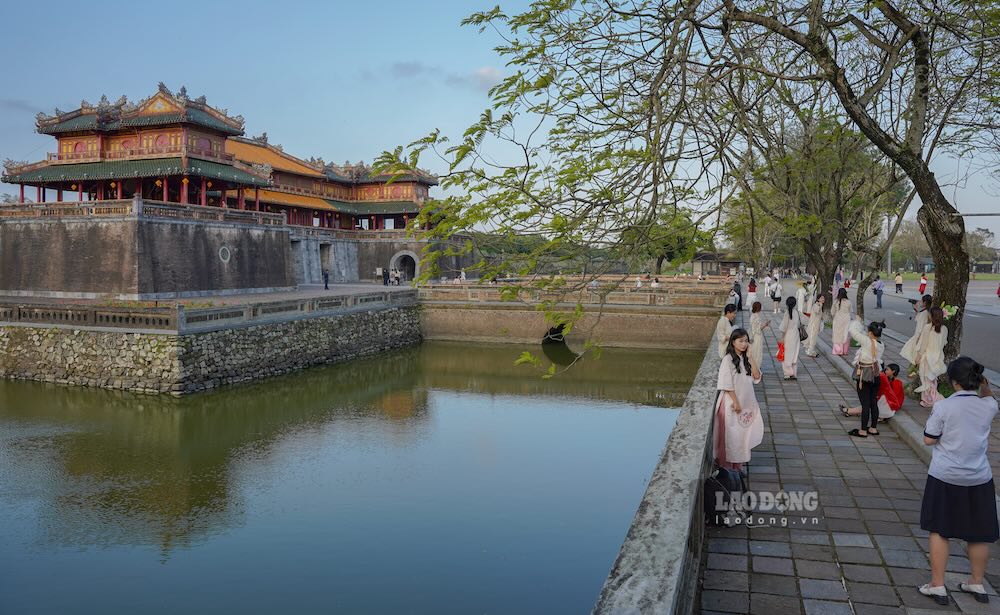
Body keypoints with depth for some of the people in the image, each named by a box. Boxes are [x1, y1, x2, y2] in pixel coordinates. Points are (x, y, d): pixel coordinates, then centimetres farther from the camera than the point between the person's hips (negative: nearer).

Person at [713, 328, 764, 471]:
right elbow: (727, 384, -17)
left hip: (746, 401, 6)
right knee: (731, 434, 3)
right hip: (732, 402, -6)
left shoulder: (745, 359, 6)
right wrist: (735, 402, -18)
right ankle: (728, 464, 18)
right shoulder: (728, 359, -14)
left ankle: (738, 463, 28)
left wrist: (750, 358, -9)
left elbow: (757, 377, -3)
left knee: (742, 432, 13)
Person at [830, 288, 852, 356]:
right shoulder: (848, 302, -10)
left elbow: (832, 312, -1)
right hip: (846, 319, 0)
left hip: (837, 319, 0)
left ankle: (838, 351, 10)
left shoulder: (835, 301, -9)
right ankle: (844, 351, 14)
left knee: (838, 335, 9)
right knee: (845, 335, 10)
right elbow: (849, 311, 3)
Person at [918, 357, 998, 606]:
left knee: (939, 530, 8)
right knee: (979, 533, 16)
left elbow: (928, 439, -10)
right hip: (979, 478, 4)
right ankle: (977, 583, 31)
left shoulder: (944, 407, -15)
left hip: (945, 478, -3)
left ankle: (938, 585, 12)